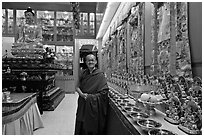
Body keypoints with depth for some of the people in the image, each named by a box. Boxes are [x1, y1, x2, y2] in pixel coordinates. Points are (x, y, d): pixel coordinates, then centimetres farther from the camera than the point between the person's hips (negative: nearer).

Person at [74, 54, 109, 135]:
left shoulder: (100, 75, -7)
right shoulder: (84, 73, 6)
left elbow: (104, 92, -10)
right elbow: (77, 87, 6)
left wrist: (91, 96, -14)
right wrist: (82, 94, -13)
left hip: (95, 104, -3)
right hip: (83, 104, 4)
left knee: (93, 127, 7)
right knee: (81, 126, 11)